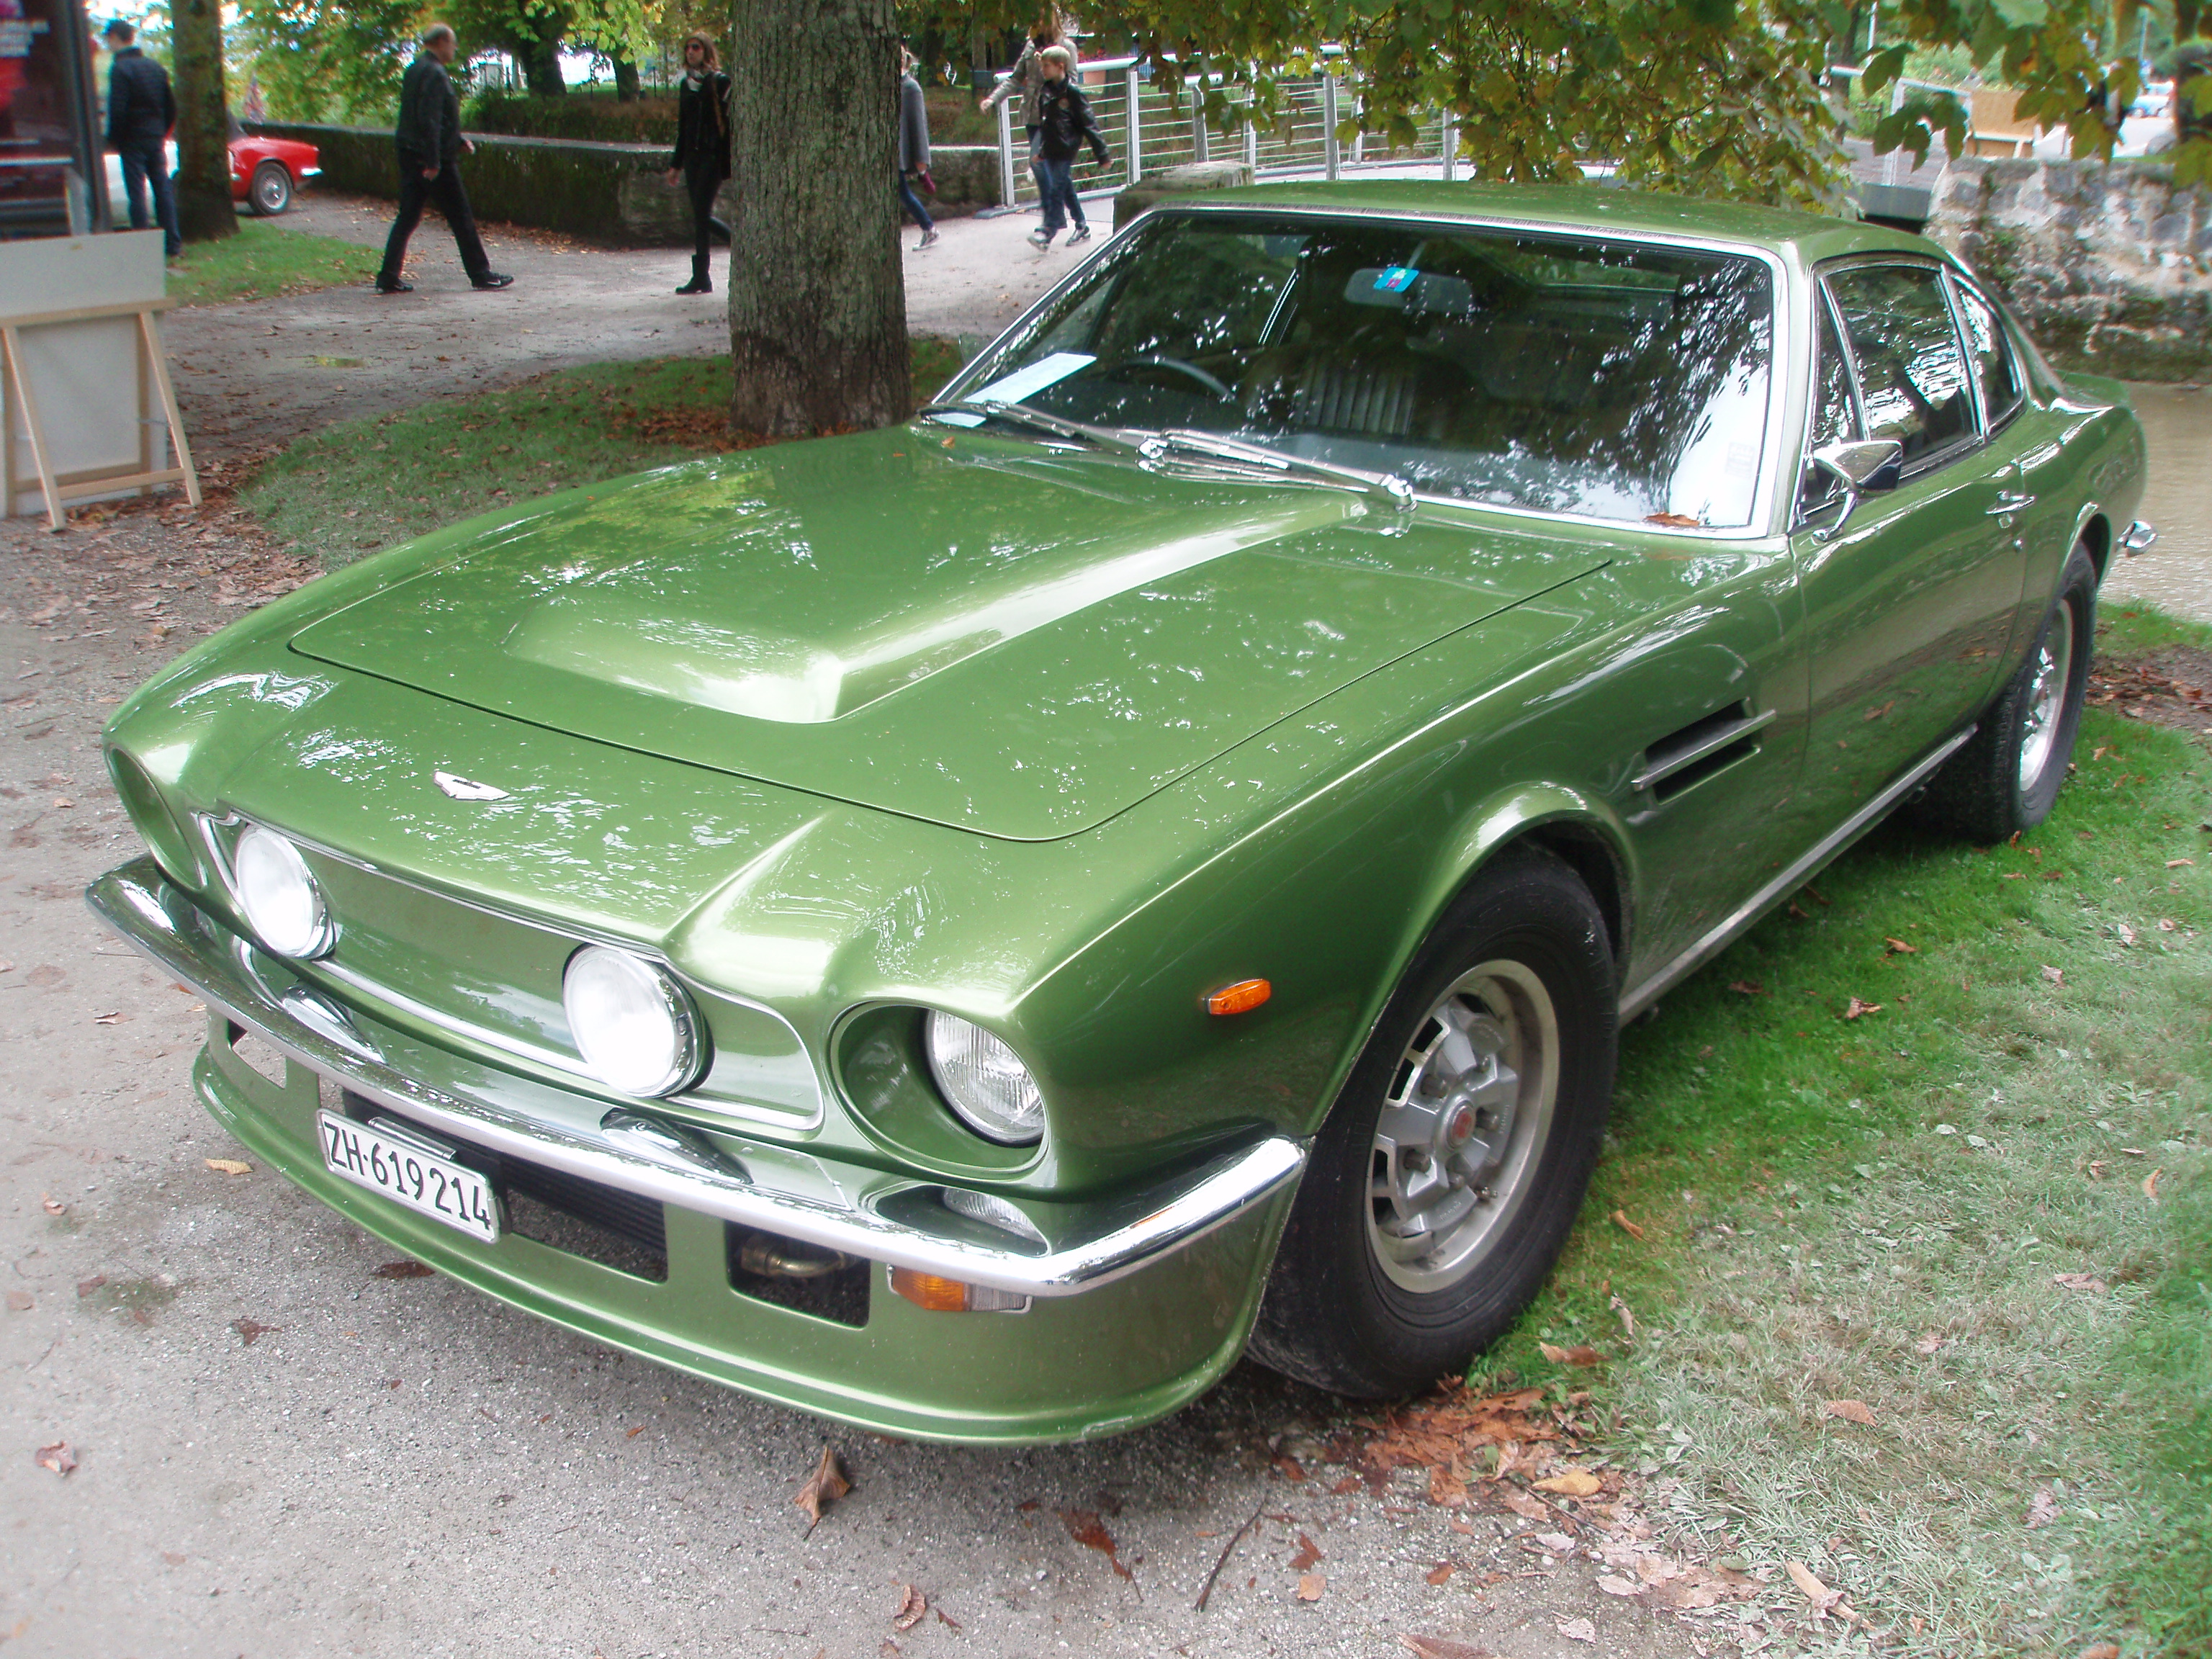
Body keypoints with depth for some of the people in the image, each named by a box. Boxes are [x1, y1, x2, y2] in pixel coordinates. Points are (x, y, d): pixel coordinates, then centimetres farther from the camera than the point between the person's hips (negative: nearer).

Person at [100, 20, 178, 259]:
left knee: (137, 193, -4)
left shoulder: (120, 69, -12)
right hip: (156, 139, 6)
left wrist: (113, 140, -5)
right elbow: (171, 107, 14)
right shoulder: (155, 67, 10)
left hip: (133, 140, -6)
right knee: (163, 189, 9)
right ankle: (172, 244, 9)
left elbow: (117, 111, -16)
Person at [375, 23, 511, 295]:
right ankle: (481, 274, 10)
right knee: (461, 219, 2)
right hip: (435, 159, -9)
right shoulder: (434, 74, -15)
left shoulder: (414, 70, 15)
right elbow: (429, 120, -22)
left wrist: (458, 141, 26)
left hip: (409, 157, 9)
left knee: (407, 217, 8)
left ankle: (388, 278, 4)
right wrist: (433, 162, -23)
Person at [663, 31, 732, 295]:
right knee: (701, 216, 3)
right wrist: (677, 163, 19)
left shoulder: (720, 82, -4)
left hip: (713, 155, -7)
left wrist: (727, 161, -14)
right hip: (692, 155, 7)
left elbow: (728, 123, -8)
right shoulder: (686, 84, 15)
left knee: (701, 214, -11)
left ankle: (700, 278, -5)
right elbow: (682, 125, 20)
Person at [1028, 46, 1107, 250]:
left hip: (1065, 150, -7)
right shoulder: (1046, 91, 9)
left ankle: (1048, 233, -13)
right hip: (1050, 149, 7)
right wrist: (1041, 150, 24)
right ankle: (1082, 227, 24)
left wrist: (1101, 154, -9)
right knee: (1066, 189, 13)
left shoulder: (1072, 92, -12)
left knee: (1057, 190, -10)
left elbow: (1089, 124, -10)